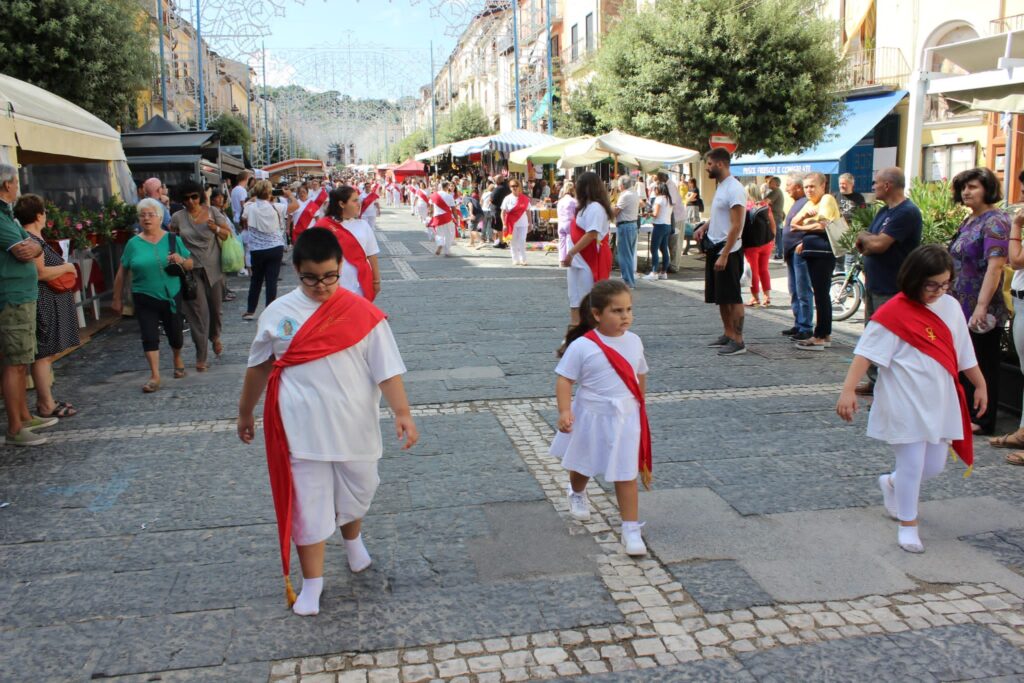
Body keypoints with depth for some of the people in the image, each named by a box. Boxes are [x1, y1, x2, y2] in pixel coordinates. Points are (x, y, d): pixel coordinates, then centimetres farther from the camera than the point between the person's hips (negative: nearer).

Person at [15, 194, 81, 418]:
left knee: (47, 354, 14)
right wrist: (67, 267, -10)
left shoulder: (35, 239, 16)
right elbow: (39, 272, -22)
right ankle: (46, 405, -1)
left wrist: (64, 268, 8)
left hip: (49, 304, 10)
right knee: (44, 353, -6)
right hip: (43, 304, -10)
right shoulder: (31, 240, -15)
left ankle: (45, 399, 21)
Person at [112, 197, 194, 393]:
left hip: (171, 296, 1)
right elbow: (121, 272, 4)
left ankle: (178, 359, 41)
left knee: (174, 333, 12)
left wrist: (181, 260, -19)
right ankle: (155, 376, -1)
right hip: (145, 298, 0)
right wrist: (117, 299, 5)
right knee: (149, 336, -6)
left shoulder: (172, 239, -1)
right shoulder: (134, 243, -2)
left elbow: (190, 265, 4)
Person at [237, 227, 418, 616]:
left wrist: (402, 413, -20)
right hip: (301, 431, 0)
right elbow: (259, 367, 10)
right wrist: (245, 413, 18)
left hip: (353, 428, 0)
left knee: (355, 493, 20)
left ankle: (352, 541, 51)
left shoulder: (362, 314, -9)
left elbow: (387, 369, -10)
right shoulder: (278, 313, -3)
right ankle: (312, 582, 23)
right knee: (307, 504, 6)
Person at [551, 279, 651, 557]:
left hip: (626, 419, 2)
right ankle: (577, 495, 54)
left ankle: (631, 529, 10)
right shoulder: (582, 346, -18)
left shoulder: (633, 342, -2)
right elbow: (564, 380, -16)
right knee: (582, 466, 21)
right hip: (592, 418, -2)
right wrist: (565, 411, -26)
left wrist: (639, 405, 19)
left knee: (626, 475, 1)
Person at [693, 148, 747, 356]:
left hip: (728, 250, -9)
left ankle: (738, 341, 1)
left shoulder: (734, 189, -17)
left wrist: (724, 255, -24)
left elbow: (736, 226, -21)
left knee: (733, 297, -4)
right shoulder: (721, 186, 12)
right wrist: (704, 227, 6)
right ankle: (727, 335, 24)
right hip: (714, 247, 9)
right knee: (720, 297, 14)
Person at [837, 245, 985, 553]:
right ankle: (907, 524, 16)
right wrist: (849, 390, -27)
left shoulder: (950, 307, 5)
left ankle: (892, 483, 41)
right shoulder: (893, 313, -15)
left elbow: (964, 353, 16)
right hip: (905, 404, -6)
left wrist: (980, 385, 21)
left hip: (940, 401, 6)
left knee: (935, 464, 13)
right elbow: (866, 353, -19)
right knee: (912, 462, -1)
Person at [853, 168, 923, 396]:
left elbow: (879, 244, -25)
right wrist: (865, 243, -9)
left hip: (892, 291, -10)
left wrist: (863, 237, -5)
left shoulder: (907, 212, -16)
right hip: (874, 286, 10)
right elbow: (866, 246, 13)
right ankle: (875, 381, 26)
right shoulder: (885, 211, 16)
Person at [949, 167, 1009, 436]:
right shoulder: (969, 221, 14)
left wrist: (981, 307, -29)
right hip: (962, 307, 9)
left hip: (982, 312, -9)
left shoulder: (995, 221, -14)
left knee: (984, 365, 2)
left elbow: (995, 266, -23)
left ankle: (983, 421, 11)